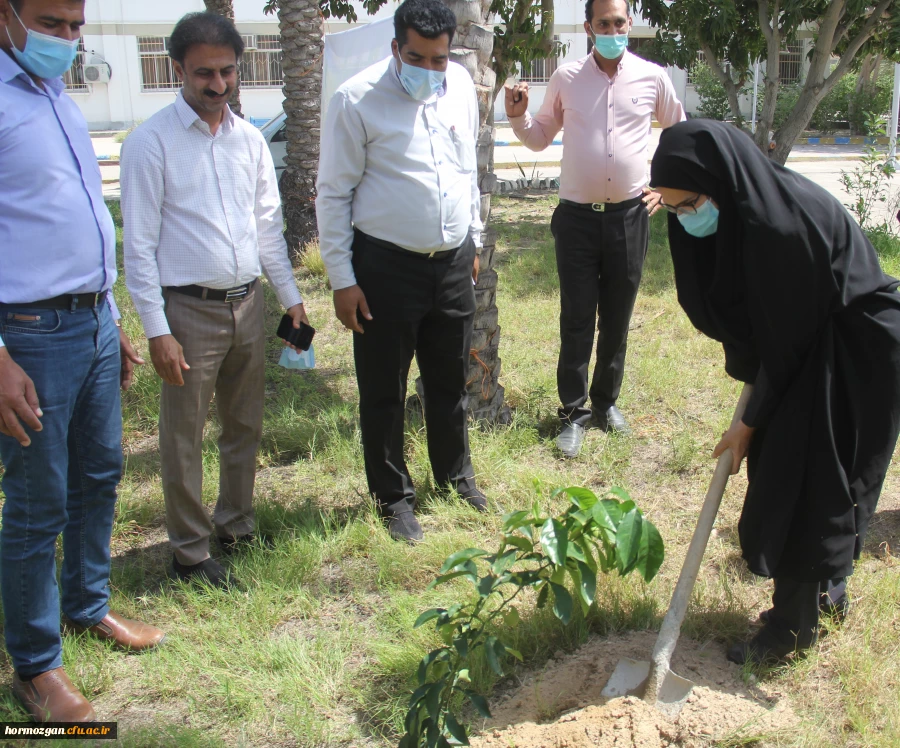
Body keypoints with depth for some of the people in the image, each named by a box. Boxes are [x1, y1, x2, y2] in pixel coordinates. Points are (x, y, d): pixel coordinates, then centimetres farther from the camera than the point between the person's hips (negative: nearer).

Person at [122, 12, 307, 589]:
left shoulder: (249, 139, 6)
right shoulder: (151, 144, -10)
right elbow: (140, 245, -10)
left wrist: (291, 296, 11)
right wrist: (157, 330, -13)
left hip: (248, 304, 5)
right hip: (189, 310, -5)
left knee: (245, 427, 16)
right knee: (184, 438, 5)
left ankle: (236, 524, 35)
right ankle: (190, 551, 21)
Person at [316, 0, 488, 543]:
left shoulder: (461, 86, 4)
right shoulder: (358, 99, -12)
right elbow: (334, 193, -9)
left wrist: (474, 241, 19)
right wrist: (342, 278, -10)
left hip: (454, 262, 5)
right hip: (386, 266, -5)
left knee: (451, 380, 18)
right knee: (384, 391, 6)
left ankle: (456, 473, 39)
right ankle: (394, 496, 24)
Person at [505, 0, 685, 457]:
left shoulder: (652, 78, 1)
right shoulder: (566, 78, 0)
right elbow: (540, 138, 11)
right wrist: (517, 116, -8)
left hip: (629, 216, 1)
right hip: (577, 217, -1)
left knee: (617, 317, 11)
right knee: (576, 320, 1)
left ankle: (606, 401, 27)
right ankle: (574, 413, 11)